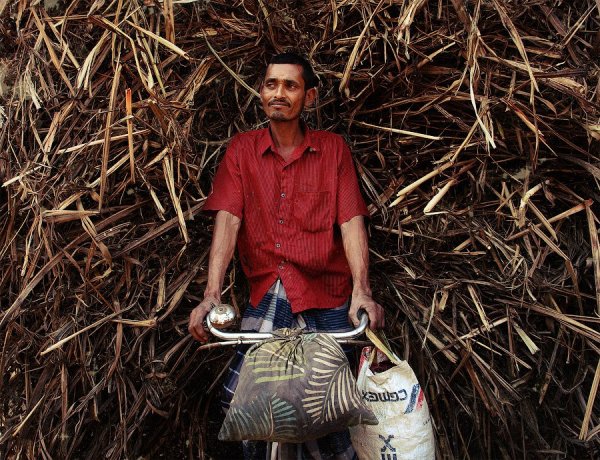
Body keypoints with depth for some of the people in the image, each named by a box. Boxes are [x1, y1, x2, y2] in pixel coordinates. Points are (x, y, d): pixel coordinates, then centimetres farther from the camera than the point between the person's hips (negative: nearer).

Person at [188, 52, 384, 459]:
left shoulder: (333, 149, 7)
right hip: (266, 296, 1)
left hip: (326, 294, 0)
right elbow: (227, 221, -4)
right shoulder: (242, 150, 8)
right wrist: (212, 295, -16)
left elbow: (351, 221, -3)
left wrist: (361, 290, -18)